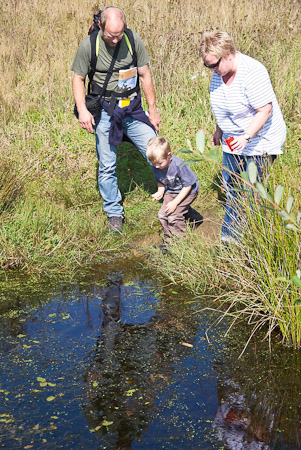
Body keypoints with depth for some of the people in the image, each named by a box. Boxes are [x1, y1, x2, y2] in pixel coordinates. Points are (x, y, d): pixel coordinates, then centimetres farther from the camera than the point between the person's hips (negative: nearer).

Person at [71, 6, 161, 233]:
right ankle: (114, 213, 22)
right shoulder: (89, 46, -12)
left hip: (133, 109, 1)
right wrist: (82, 110, -16)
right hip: (105, 112, -1)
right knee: (107, 166, 5)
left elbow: (145, 76, 3)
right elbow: (78, 79, -1)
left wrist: (153, 110, 6)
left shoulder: (133, 40, -7)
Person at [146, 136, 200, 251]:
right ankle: (168, 240, 13)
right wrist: (160, 192, -15)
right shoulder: (156, 167, -14)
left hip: (188, 192, -6)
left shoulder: (179, 165, -33)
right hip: (171, 192, 6)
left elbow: (187, 186, -23)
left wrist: (175, 202, -24)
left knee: (174, 216, -17)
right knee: (162, 214, -6)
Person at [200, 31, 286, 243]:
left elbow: (265, 110, -26)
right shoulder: (220, 72, 0)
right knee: (231, 190, 11)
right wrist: (219, 130, 22)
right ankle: (230, 238, 22)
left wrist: (246, 137, -33)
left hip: (260, 142, -8)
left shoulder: (252, 73, -26)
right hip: (233, 142, 8)